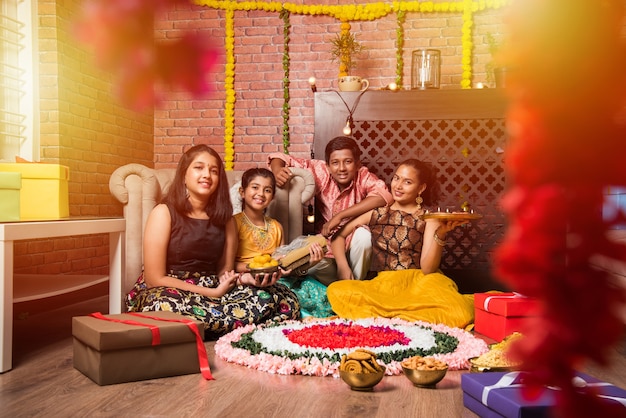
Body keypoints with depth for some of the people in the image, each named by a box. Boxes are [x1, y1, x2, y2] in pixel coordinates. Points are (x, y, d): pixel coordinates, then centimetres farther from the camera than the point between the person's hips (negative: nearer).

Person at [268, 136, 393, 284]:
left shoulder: (363, 176, -22)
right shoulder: (321, 171, -18)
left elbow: (385, 196, -42)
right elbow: (280, 158, -12)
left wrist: (340, 216, -41)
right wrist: (277, 171, -38)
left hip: (355, 239, -1)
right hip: (327, 236, 1)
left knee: (364, 235, -33)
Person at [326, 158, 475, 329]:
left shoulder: (429, 217, 5)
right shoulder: (376, 212, 11)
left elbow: (427, 268, -5)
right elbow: (338, 235, 14)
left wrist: (441, 234, -19)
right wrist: (343, 266, -1)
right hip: (383, 283, 2)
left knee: (459, 314, -33)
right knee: (336, 290, -28)